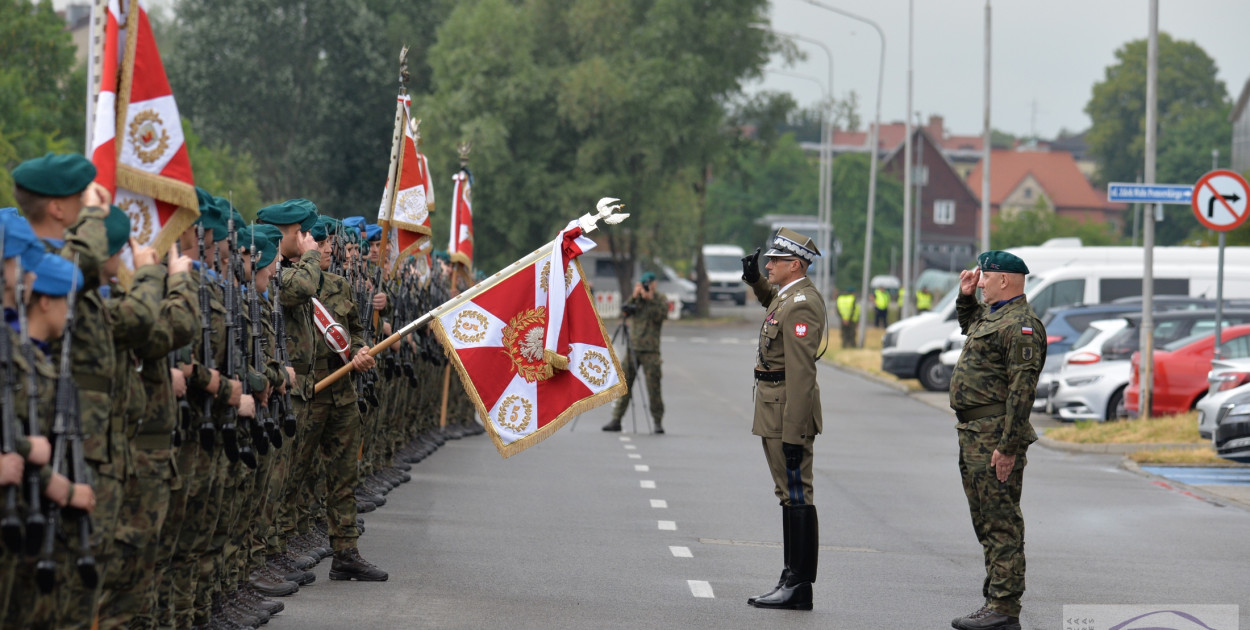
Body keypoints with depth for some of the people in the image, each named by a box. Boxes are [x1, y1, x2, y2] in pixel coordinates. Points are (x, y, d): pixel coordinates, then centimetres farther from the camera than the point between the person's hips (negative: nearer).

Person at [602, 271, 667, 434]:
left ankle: (658, 421, 4)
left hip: (650, 350, -4)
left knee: (653, 386, -5)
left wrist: (650, 299, -18)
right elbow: (625, 311, 0)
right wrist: (634, 297, -12)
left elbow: (661, 316, -12)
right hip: (632, 347, 4)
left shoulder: (660, 299, 4)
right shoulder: (637, 299, 14)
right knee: (624, 383, 1)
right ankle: (616, 420, 5)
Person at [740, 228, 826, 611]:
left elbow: (801, 374, -23)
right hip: (775, 411, 11)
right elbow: (774, 305, 43)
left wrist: (793, 435, -25)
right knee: (790, 496, 13)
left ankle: (799, 588, -6)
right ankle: (793, 582, 18)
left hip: (788, 411, -11)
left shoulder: (800, 305, -18)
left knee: (797, 496, -7)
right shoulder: (790, 295, 13)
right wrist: (755, 280, 24)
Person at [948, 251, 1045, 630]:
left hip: (995, 438, -11)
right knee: (987, 524, 15)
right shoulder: (991, 315, 16)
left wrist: (1008, 447, -25)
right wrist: (966, 296, 23)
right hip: (973, 436, 11)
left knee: (1001, 525, -9)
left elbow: (1022, 391, -22)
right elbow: (967, 323, 43)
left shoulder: (1020, 325, -16)